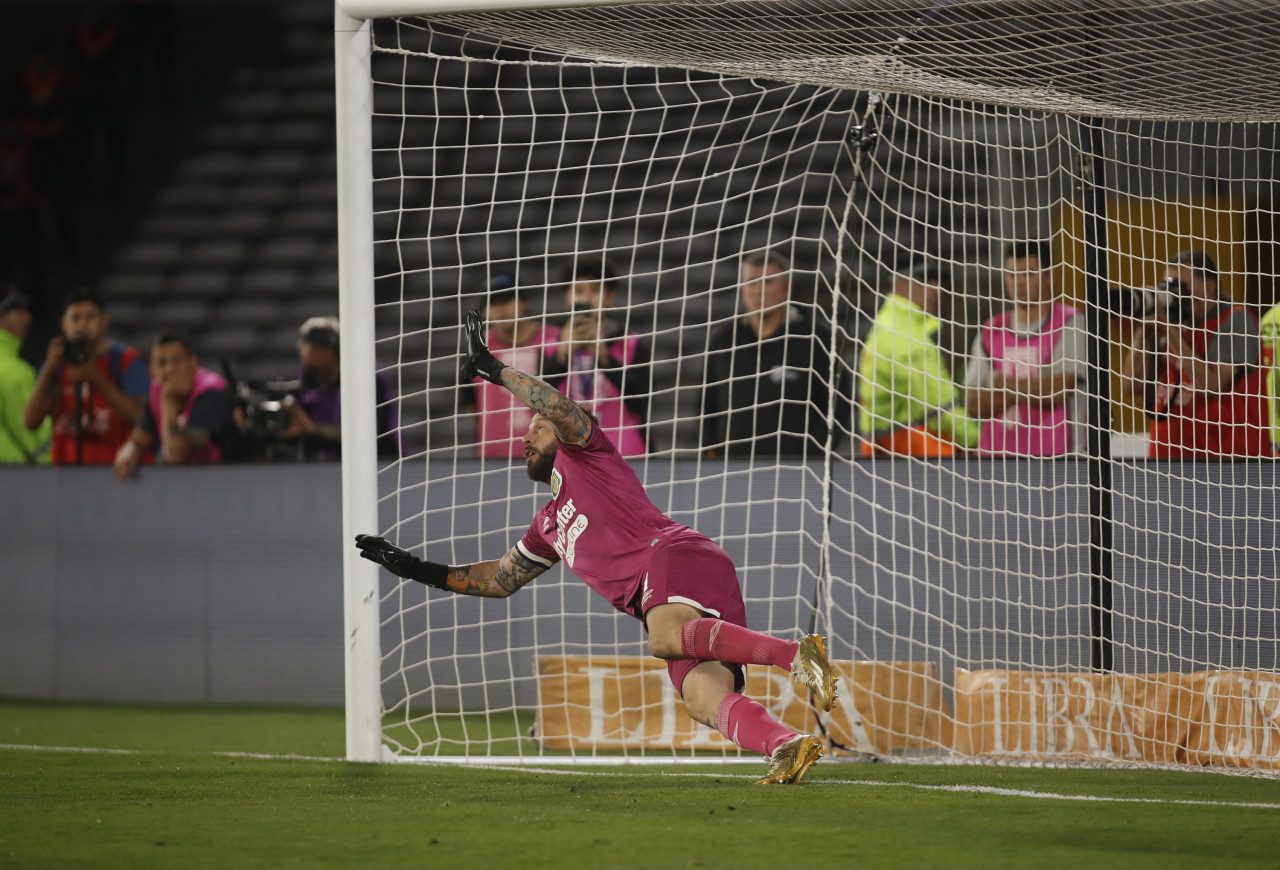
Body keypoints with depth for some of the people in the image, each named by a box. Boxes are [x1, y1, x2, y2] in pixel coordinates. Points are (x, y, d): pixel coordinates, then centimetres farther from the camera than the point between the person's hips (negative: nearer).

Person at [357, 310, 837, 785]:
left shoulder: (585, 451, 19)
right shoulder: (549, 523, 39)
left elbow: (561, 407, -2)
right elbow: (502, 579, 48)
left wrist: (494, 370, 5)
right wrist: (421, 571, 45)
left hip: (677, 554, -7)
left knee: (665, 637, -40)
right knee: (703, 698, -22)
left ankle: (796, 652, -51)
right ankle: (787, 747, -45)